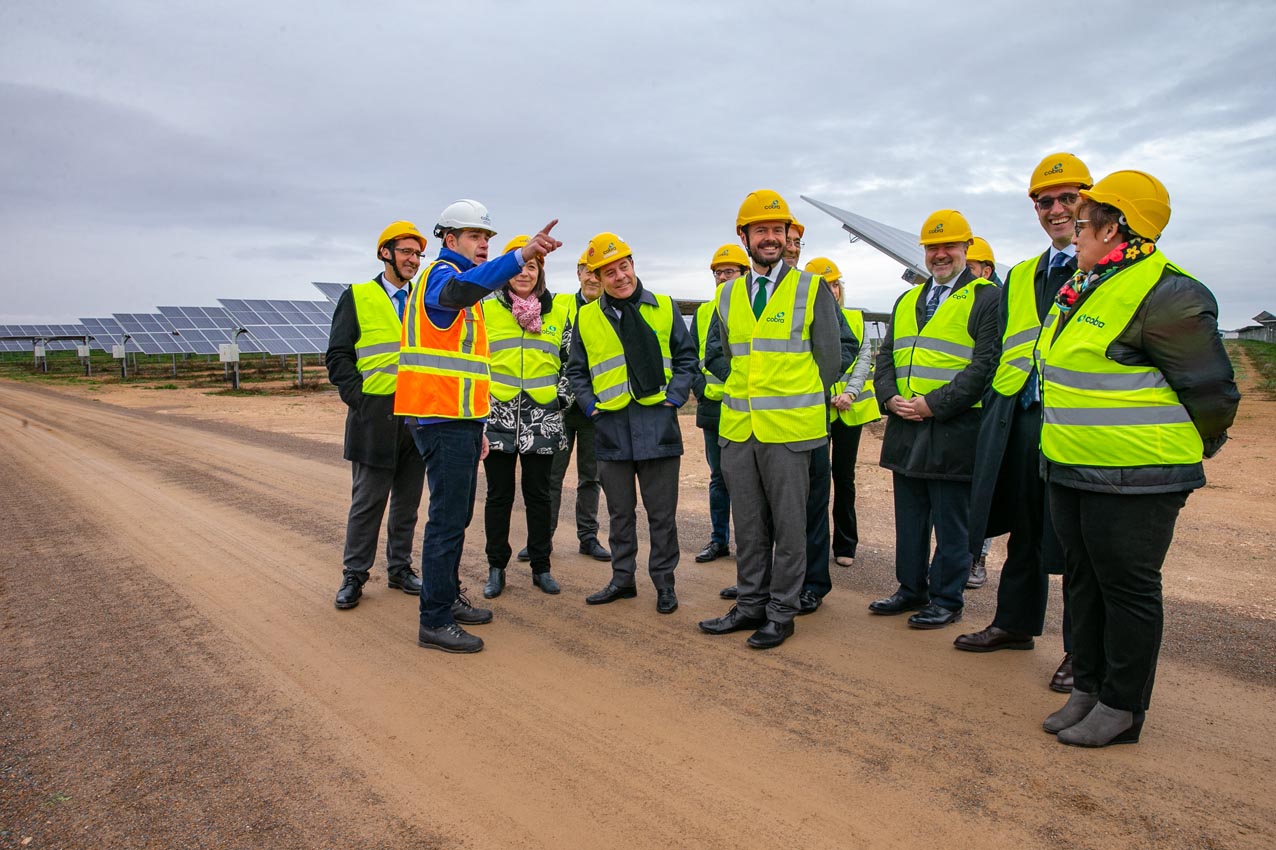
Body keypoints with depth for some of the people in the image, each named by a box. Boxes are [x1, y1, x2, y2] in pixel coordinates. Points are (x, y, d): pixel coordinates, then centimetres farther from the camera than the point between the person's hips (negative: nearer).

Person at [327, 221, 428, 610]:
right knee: (368, 499, 1)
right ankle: (354, 575, 14)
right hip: (374, 414, -4)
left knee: (408, 499, 10)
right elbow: (338, 356, -1)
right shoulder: (356, 297, 2)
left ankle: (400, 568, 23)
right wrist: (358, 398, -11)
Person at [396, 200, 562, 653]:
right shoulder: (442, 275, -6)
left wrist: (477, 426, 23)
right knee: (448, 519, -8)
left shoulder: (462, 291, 24)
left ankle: (448, 598, 28)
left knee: (456, 515, 16)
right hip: (443, 420, -10)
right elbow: (463, 288, -35)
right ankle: (434, 622, -1)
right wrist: (521, 255, -48)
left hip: (460, 420, 10)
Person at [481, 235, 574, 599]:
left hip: (542, 420, 1)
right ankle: (496, 569, 18)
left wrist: (562, 396, 3)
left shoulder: (559, 313, 8)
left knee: (539, 495, 8)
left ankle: (541, 567, 20)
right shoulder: (485, 309, 3)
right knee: (499, 495, 6)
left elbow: (572, 361, 14)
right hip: (496, 417, -1)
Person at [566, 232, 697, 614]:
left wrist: (675, 396, -4)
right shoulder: (586, 317, 6)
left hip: (657, 422, -1)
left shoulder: (664, 307, 4)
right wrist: (589, 405, 0)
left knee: (662, 511, 5)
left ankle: (664, 580, 19)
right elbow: (576, 370, 13)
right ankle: (622, 578, 26)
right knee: (620, 511, 12)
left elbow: (686, 356, 8)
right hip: (611, 426, 2)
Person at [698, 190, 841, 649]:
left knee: (789, 525, 4)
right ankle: (750, 604, 25)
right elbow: (715, 353, 19)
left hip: (788, 428, -4)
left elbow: (828, 357, 2)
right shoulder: (729, 294, 12)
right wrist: (747, 382, 8)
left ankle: (781, 612, 15)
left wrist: (795, 398, 5)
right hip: (737, 427, 4)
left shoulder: (812, 290, 0)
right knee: (747, 524, 12)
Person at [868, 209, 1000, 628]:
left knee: (951, 523, 4)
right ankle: (911, 589, 29)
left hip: (953, 432, -6)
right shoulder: (907, 301, 17)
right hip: (905, 430, 7)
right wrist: (890, 397, -3)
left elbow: (985, 364, -13)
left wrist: (934, 404, -18)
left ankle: (947, 600, 17)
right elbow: (886, 357, 15)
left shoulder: (986, 298, -3)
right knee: (909, 518, 15)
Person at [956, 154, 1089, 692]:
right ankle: (1015, 622, 31)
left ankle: (1082, 649, 16)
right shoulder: (1018, 277, 17)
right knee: (1023, 529, 16)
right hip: (1020, 421, 5)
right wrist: (995, 416, 12)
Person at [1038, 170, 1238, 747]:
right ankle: (1087, 688, 31)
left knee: (1127, 589, 3)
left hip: (1132, 481, -9)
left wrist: (1183, 453, 1)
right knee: (1084, 581, 16)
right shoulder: (1082, 290, 12)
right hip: (1070, 472, 9)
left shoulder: (1167, 296, -16)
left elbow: (1211, 392, -12)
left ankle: (1121, 708, 18)